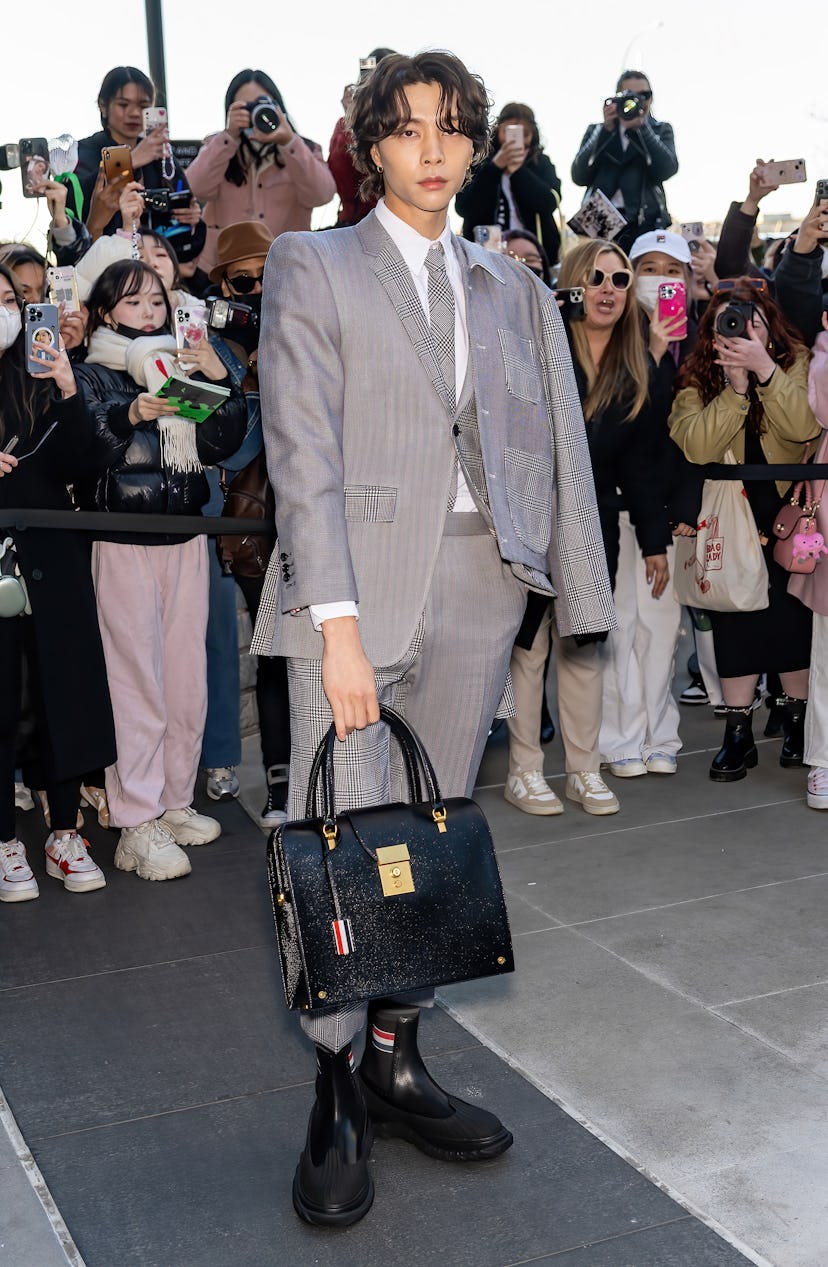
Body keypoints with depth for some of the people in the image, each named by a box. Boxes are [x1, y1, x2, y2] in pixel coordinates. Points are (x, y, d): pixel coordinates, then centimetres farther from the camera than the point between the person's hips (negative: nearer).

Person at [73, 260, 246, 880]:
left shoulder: (182, 369, 17)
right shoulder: (93, 375, 4)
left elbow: (221, 445, 6)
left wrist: (221, 382, -8)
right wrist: (132, 416, -26)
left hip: (185, 539, 5)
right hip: (121, 543, -4)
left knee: (187, 676, 4)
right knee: (136, 679, -8)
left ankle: (175, 802, 17)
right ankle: (137, 823, -3)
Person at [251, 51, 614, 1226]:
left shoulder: (510, 287, 18)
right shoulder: (312, 266, 5)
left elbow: (551, 443, 13)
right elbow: (302, 452, -5)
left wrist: (571, 589, 2)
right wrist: (337, 620, -14)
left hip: (478, 587, 4)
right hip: (355, 580, -4)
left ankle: (395, 1060, 23)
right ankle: (337, 1097, 10)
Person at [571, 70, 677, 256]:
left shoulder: (661, 131, 17)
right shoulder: (597, 131, 18)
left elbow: (667, 170, -3)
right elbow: (579, 177, 2)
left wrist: (640, 126, -7)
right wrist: (606, 129, -3)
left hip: (645, 222, 0)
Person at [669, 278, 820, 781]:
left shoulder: (796, 362, -6)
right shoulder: (696, 378, -5)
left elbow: (804, 427, -24)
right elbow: (697, 447, -21)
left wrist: (764, 369, -31)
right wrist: (735, 387, -28)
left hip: (789, 513, 0)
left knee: (792, 613, -1)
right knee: (736, 619, -2)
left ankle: (799, 720, 17)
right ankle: (738, 732, 7)